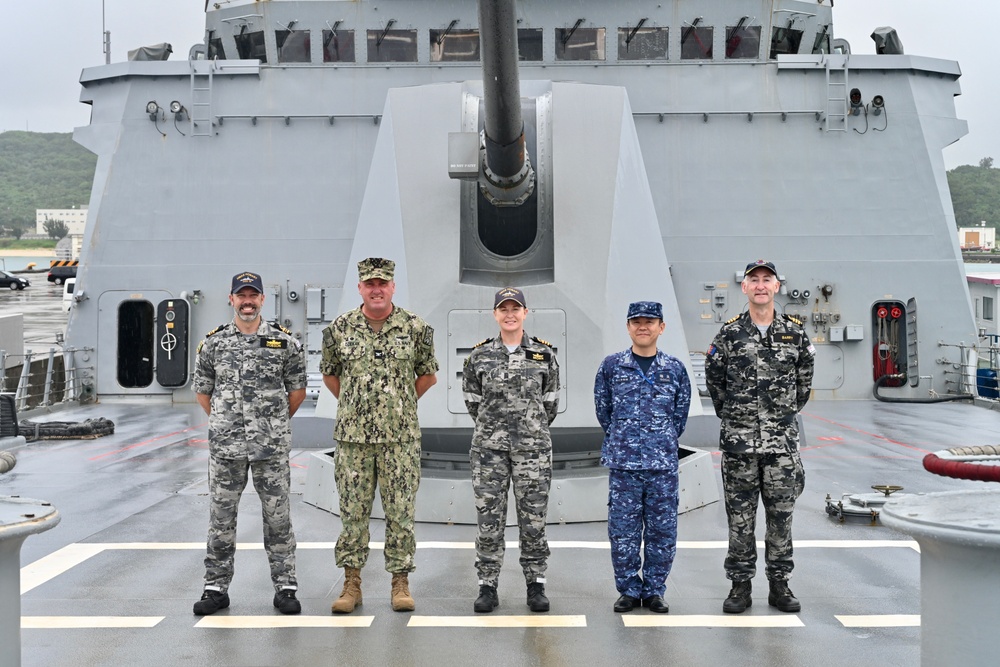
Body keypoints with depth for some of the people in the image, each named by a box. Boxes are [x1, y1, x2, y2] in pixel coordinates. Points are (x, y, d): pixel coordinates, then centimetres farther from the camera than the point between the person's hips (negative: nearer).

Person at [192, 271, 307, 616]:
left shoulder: (285, 341, 2)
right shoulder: (213, 343, 4)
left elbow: (297, 389, 11)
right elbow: (202, 390, 14)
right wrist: (225, 424, 12)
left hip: (272, 447, -1)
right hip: (225, 446, 1)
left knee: (278, 516, 4)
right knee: (221, 517, 6)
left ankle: (285, 587, 12)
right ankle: (216, 588, 17)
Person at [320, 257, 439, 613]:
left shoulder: (415, 328, 0)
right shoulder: (340, 328, 2)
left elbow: (428, 374, 11)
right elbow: (329, 374, 15)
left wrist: (401, 404, 10)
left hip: (401, 437, -1)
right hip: (352, 437, 1)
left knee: (400, 511, 3)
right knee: (353, 511, 5)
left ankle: (400, 583, 13)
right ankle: (351, 583, 15)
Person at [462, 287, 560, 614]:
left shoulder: (544, 354, 3)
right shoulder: (480, 355, 3)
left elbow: (550, 400, 12)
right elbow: (471, 398, 13)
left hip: (533, 446, 0)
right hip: (488, 447, 0)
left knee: (533, 517, 3)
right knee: (489, 517, 2)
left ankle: (536, 585, 14)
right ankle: (487, 587, 10)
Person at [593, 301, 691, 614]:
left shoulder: (675, 369, 5)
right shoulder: (612, 366, 3)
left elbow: (681, 413, 12)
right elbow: (603, 409, 10)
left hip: (664, 464, 1)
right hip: (622, 462, -1)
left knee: (662, 530, 5)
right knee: (623, 529, 3)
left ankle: (654, 590, 17)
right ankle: (628, 589, 15)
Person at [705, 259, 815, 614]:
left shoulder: (795, 333, 5)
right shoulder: (729, 333, 1)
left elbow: (804, 380, 16)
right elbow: (713, 379, 11)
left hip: (783, 441, 1)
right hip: (739, 441, -1)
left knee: (781, 513, 5)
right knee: (740, 515, 3)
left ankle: (779, 584, 16)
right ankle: (740, 585, 11)